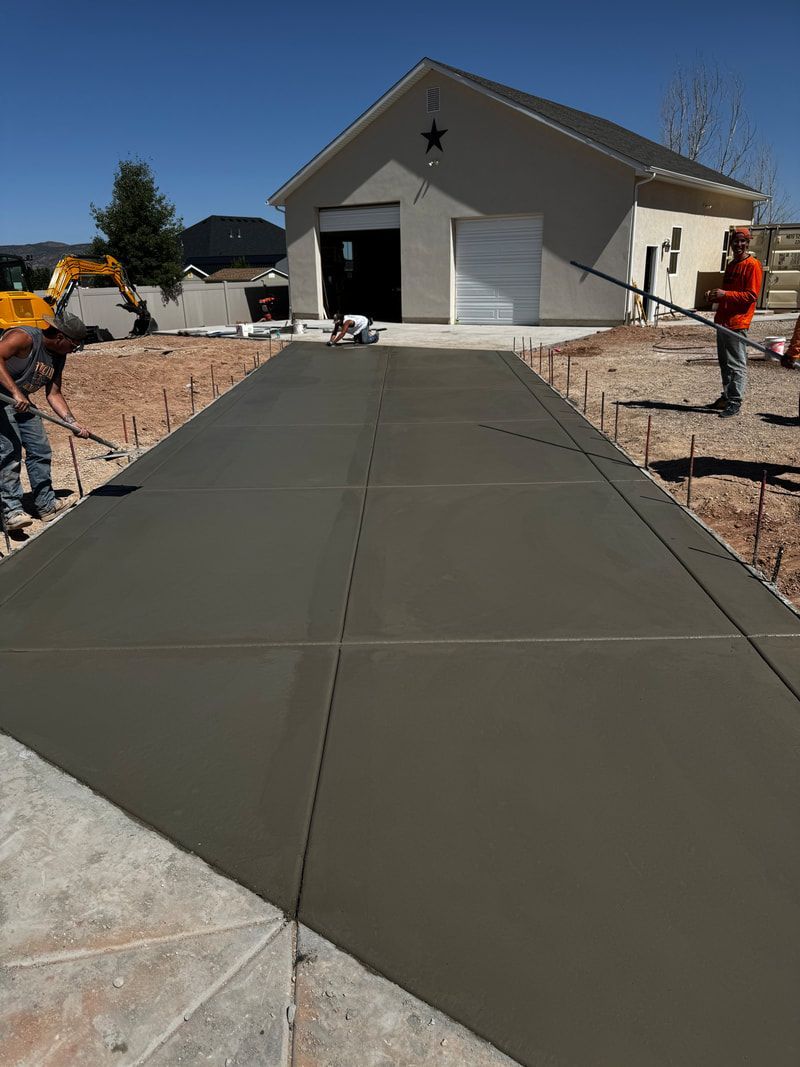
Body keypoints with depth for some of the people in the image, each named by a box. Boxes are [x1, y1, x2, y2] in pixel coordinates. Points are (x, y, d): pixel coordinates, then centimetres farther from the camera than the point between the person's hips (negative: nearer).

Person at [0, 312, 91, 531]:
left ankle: (46, 506, 15)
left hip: (20, 401, 9)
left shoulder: (58, 357, 5)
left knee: (40, 449, 6)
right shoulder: (24, 337, -21)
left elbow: (54, 394, 7)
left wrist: (73, 423, -3)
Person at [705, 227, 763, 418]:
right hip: (723, 321, 9)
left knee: (736, 365, -6)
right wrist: (715, 295, 8)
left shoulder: (752, 265, -8)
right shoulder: (731, 265, 19)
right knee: (724, 363, 14)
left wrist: (725, 294, -22)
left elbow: (751, 296, -15)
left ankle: (735, 403, -4)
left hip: (737, 323, -9)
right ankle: (727, 397, 23)